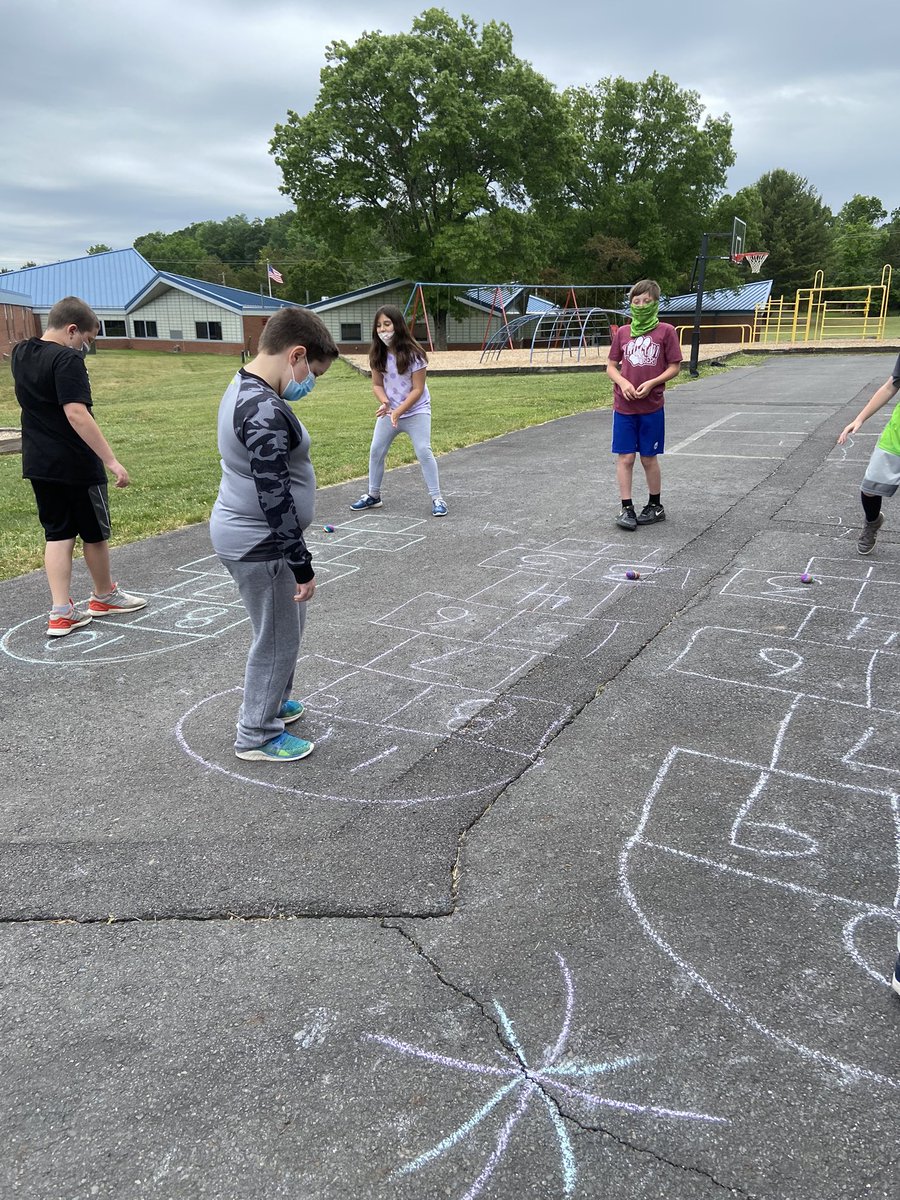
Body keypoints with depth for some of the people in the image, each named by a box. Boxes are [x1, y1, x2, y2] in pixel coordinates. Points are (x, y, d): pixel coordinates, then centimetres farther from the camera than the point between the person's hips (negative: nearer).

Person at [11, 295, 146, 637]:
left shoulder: (20, 354, 7)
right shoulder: (67, 360, -19)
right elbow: (77, 415, -28)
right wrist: (111, 461, -29)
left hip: (38, 464, 8)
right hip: (76, 465, -7)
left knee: (58, 533, 10)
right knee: (95, 532, 11)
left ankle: (61, 611, 6)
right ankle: (104, 596, 28)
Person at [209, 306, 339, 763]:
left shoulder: (243, 388, 8)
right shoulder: (265, 412, -25)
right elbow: (275, 498, -27)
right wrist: (302, 565, -21)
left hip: (244, 532, 10)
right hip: (257, 544, -10)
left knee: (287, 623, 24)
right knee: (277, 638, 5)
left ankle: (269, 702, 42)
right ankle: (257, 736, 21)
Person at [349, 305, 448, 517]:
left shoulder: (413, 354, -18)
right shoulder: (377, 354, -5)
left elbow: (418, 389, -17)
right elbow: (377, 384, 2)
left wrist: (398, 411, -25)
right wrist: (385, 402, -20)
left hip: (416, 411, -5)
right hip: (389, 411, 5)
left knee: (423, 452, -14)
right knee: (376, 451, 7)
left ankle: (437, 498, -6)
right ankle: (373, 495, 22)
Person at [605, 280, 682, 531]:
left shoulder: (666, 331, -1)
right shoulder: (622, 332, 6)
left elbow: (674, 367, 0)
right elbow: (611, 366, 10)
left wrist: (651, 383, -14)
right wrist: (623, 383, -9)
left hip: (651, 407, -2)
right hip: (623, 406, 2)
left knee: (649, 458, 7)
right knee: (625, 457, -1)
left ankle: (655, 506, 23)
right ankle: (626, 508, 5)